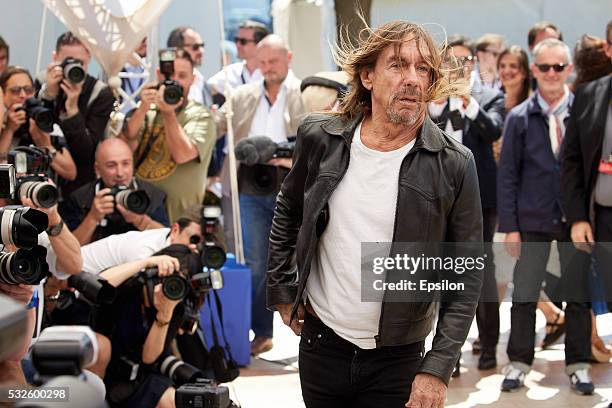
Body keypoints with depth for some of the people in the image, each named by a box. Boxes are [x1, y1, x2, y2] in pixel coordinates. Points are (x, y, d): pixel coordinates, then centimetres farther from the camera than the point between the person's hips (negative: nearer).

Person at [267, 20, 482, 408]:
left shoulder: (454, 164, -11)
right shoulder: (319, 138, -3)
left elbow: (466, 274, -8)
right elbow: (287, 213, 15)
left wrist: (438, 368, -13)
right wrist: (282, 293, 9)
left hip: (398, 359, -2)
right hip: (319, 342, 2)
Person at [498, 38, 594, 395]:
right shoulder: (519, 118, 1)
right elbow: (508, 174, 1)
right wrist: (509, 226, -3)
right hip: (533, 220, 0)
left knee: (579, 295, 7)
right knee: (524, 295, 4)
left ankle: (579, 364, 19)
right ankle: (519, 362, 17)